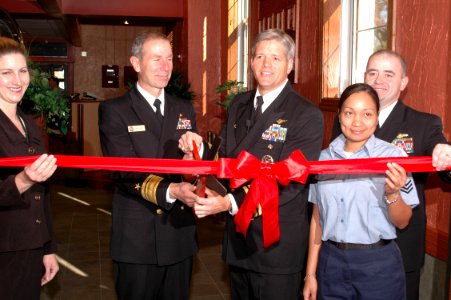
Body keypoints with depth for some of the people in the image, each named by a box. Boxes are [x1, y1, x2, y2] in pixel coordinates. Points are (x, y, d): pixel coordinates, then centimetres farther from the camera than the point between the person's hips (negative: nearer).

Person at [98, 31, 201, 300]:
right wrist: (170, 191, -31)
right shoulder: (114, 111, -5)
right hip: (137, 237, -4)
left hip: (181, 234, 5)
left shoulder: (185, 109, 11)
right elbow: (125, 171, -16)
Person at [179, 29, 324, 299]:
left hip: (277, 244, -6)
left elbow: (291, 183, -21)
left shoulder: (308, 116, -15)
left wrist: (231, 202, -28)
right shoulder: (239, 105, 7)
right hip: (238, 236, 6)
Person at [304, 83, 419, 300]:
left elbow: (402, 222, -5)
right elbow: (317, 217, 8)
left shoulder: (392, 156, -8)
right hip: (331, 261, 3)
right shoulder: (324, 157, 2)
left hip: (378, 263, -3)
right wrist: (311, 273, 9)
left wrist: (393, 194, -24)